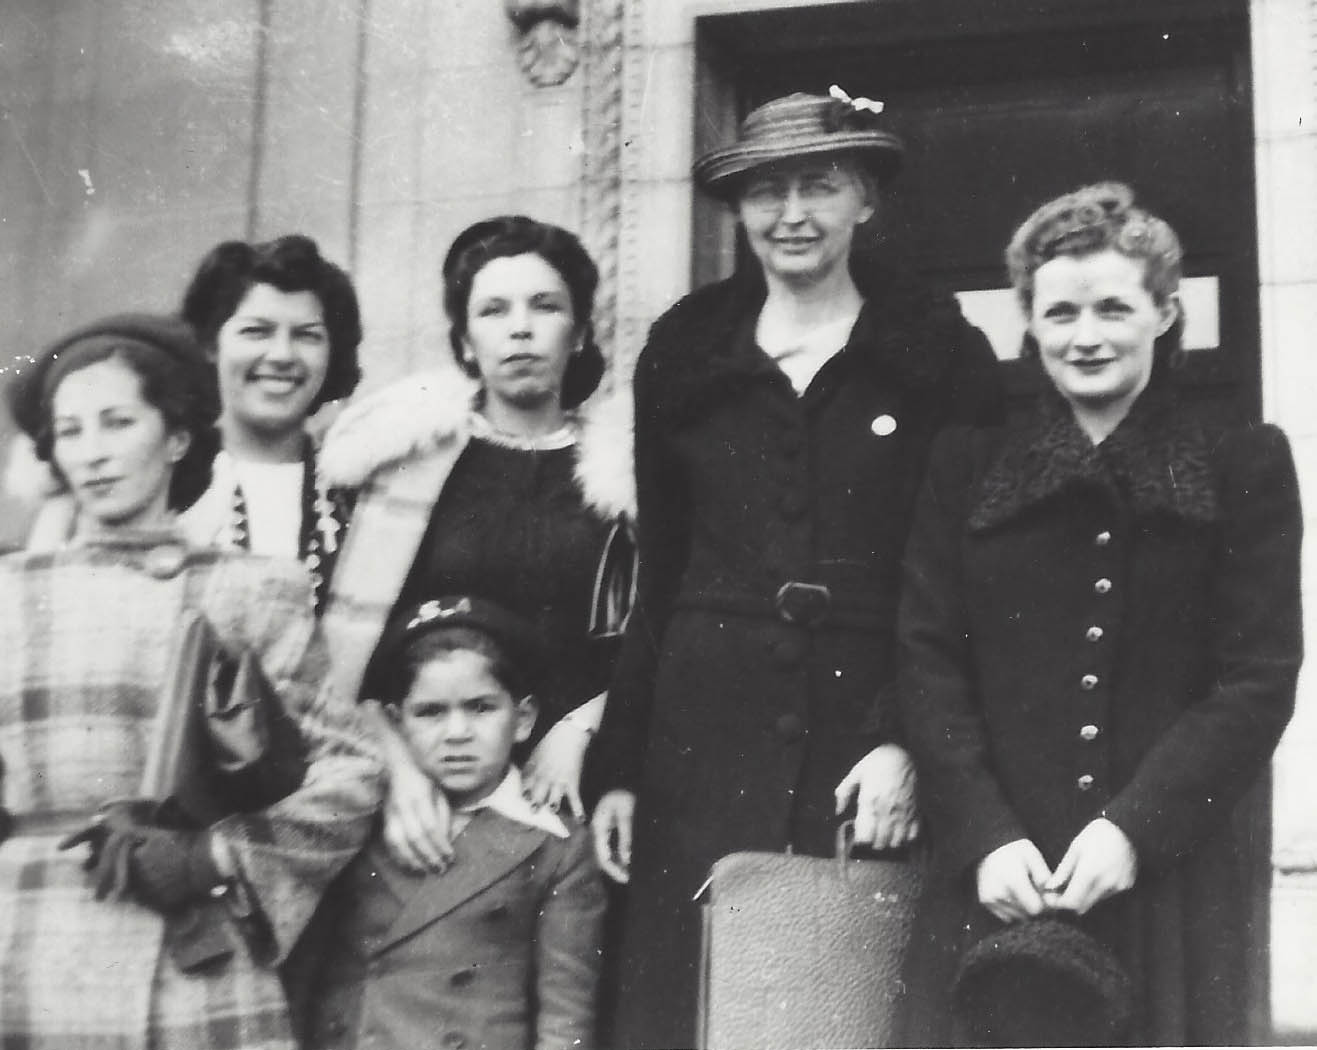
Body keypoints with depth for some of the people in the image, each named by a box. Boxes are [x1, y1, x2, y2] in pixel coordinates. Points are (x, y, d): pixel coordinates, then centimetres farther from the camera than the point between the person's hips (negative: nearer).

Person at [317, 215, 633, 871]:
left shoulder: (623, 465, 8)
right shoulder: (404, 449, 6)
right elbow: (342, 638, 1)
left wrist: (577, 731, -6)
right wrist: (395, 761, -10)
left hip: (566, 786, 1)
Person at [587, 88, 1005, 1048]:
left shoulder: (942, 354, 3)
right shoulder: (683, 355, 10)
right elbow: (657, 578, 12)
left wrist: (910, 742, -12)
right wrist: (619, 767, 7)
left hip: (870, 745, -2)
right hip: (703, 738, 2)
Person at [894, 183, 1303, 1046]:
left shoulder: (1245, 465, 5)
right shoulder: (969, 464, 9)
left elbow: (1260, 679, -1)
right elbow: (929, 661, 3)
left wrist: (1135, 828, -12)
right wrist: (984, 836, -10)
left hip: (1168, 875, -1)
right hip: (994, 882, 1)